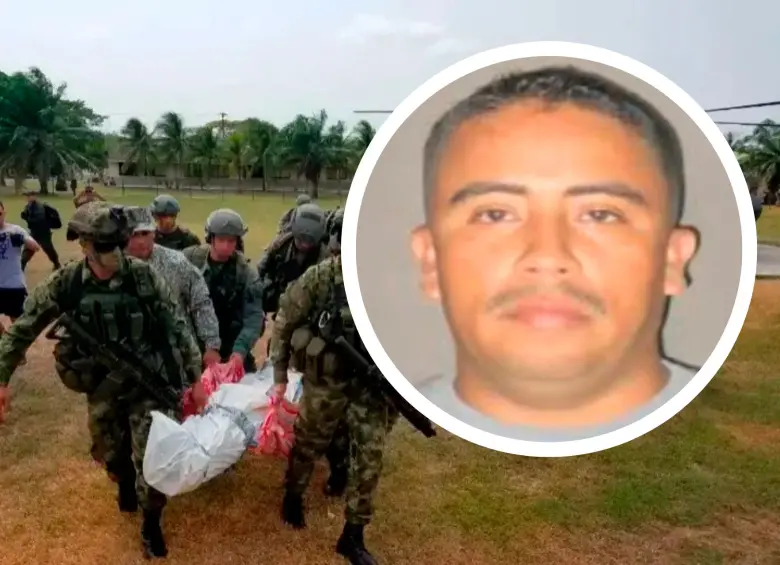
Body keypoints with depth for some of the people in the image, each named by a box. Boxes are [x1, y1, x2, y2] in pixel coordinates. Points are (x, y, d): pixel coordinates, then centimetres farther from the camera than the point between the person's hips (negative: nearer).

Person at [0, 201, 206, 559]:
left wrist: (195, 378, -9)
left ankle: (151, 524, 26)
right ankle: (126, 486, 57)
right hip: (102, 389, 3)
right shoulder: (65, 283, -12)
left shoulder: (144, 276, -17)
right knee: (111, 454, 21)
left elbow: (177, 327, -10)